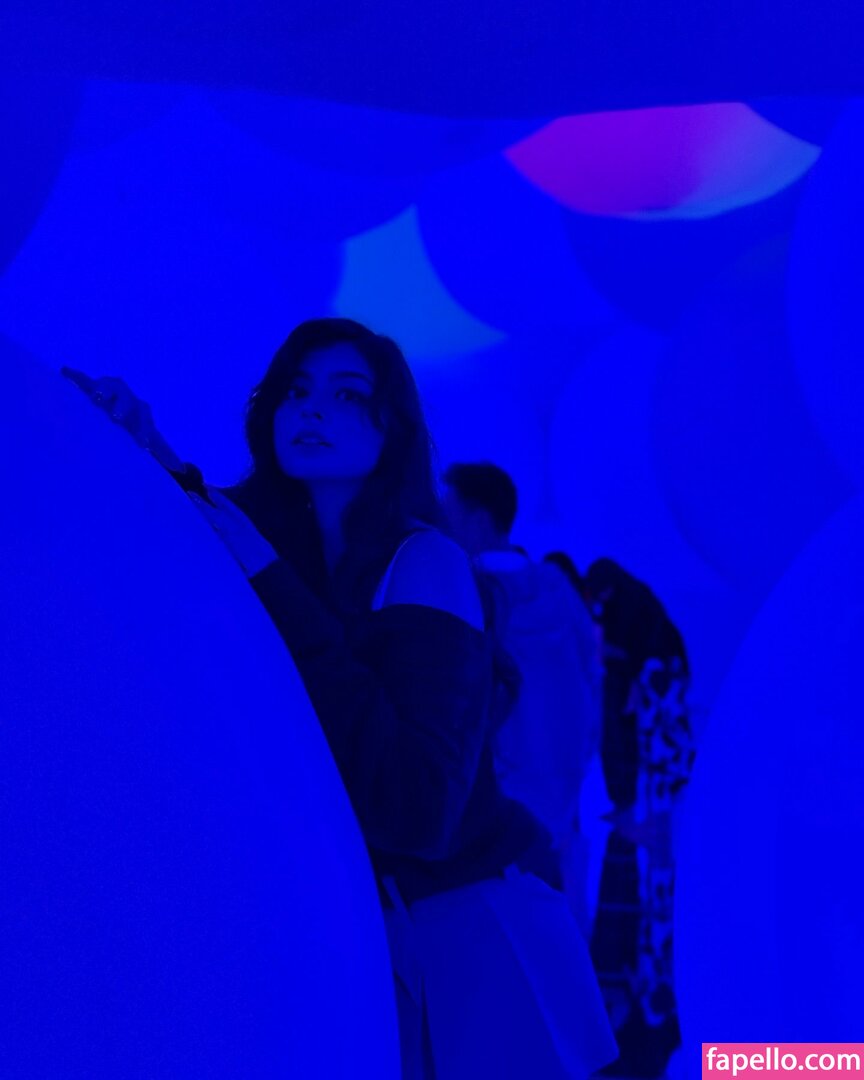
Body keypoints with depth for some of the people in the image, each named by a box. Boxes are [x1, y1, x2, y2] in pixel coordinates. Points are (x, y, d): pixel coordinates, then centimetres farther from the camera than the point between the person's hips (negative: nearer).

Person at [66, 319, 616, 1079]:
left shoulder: (422, 564, -16)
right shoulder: (260, 534, 1)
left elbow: (417, 807, -28)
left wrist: (271, 583, -27)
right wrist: (153, 466, -14)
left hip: (464, 932, -4)